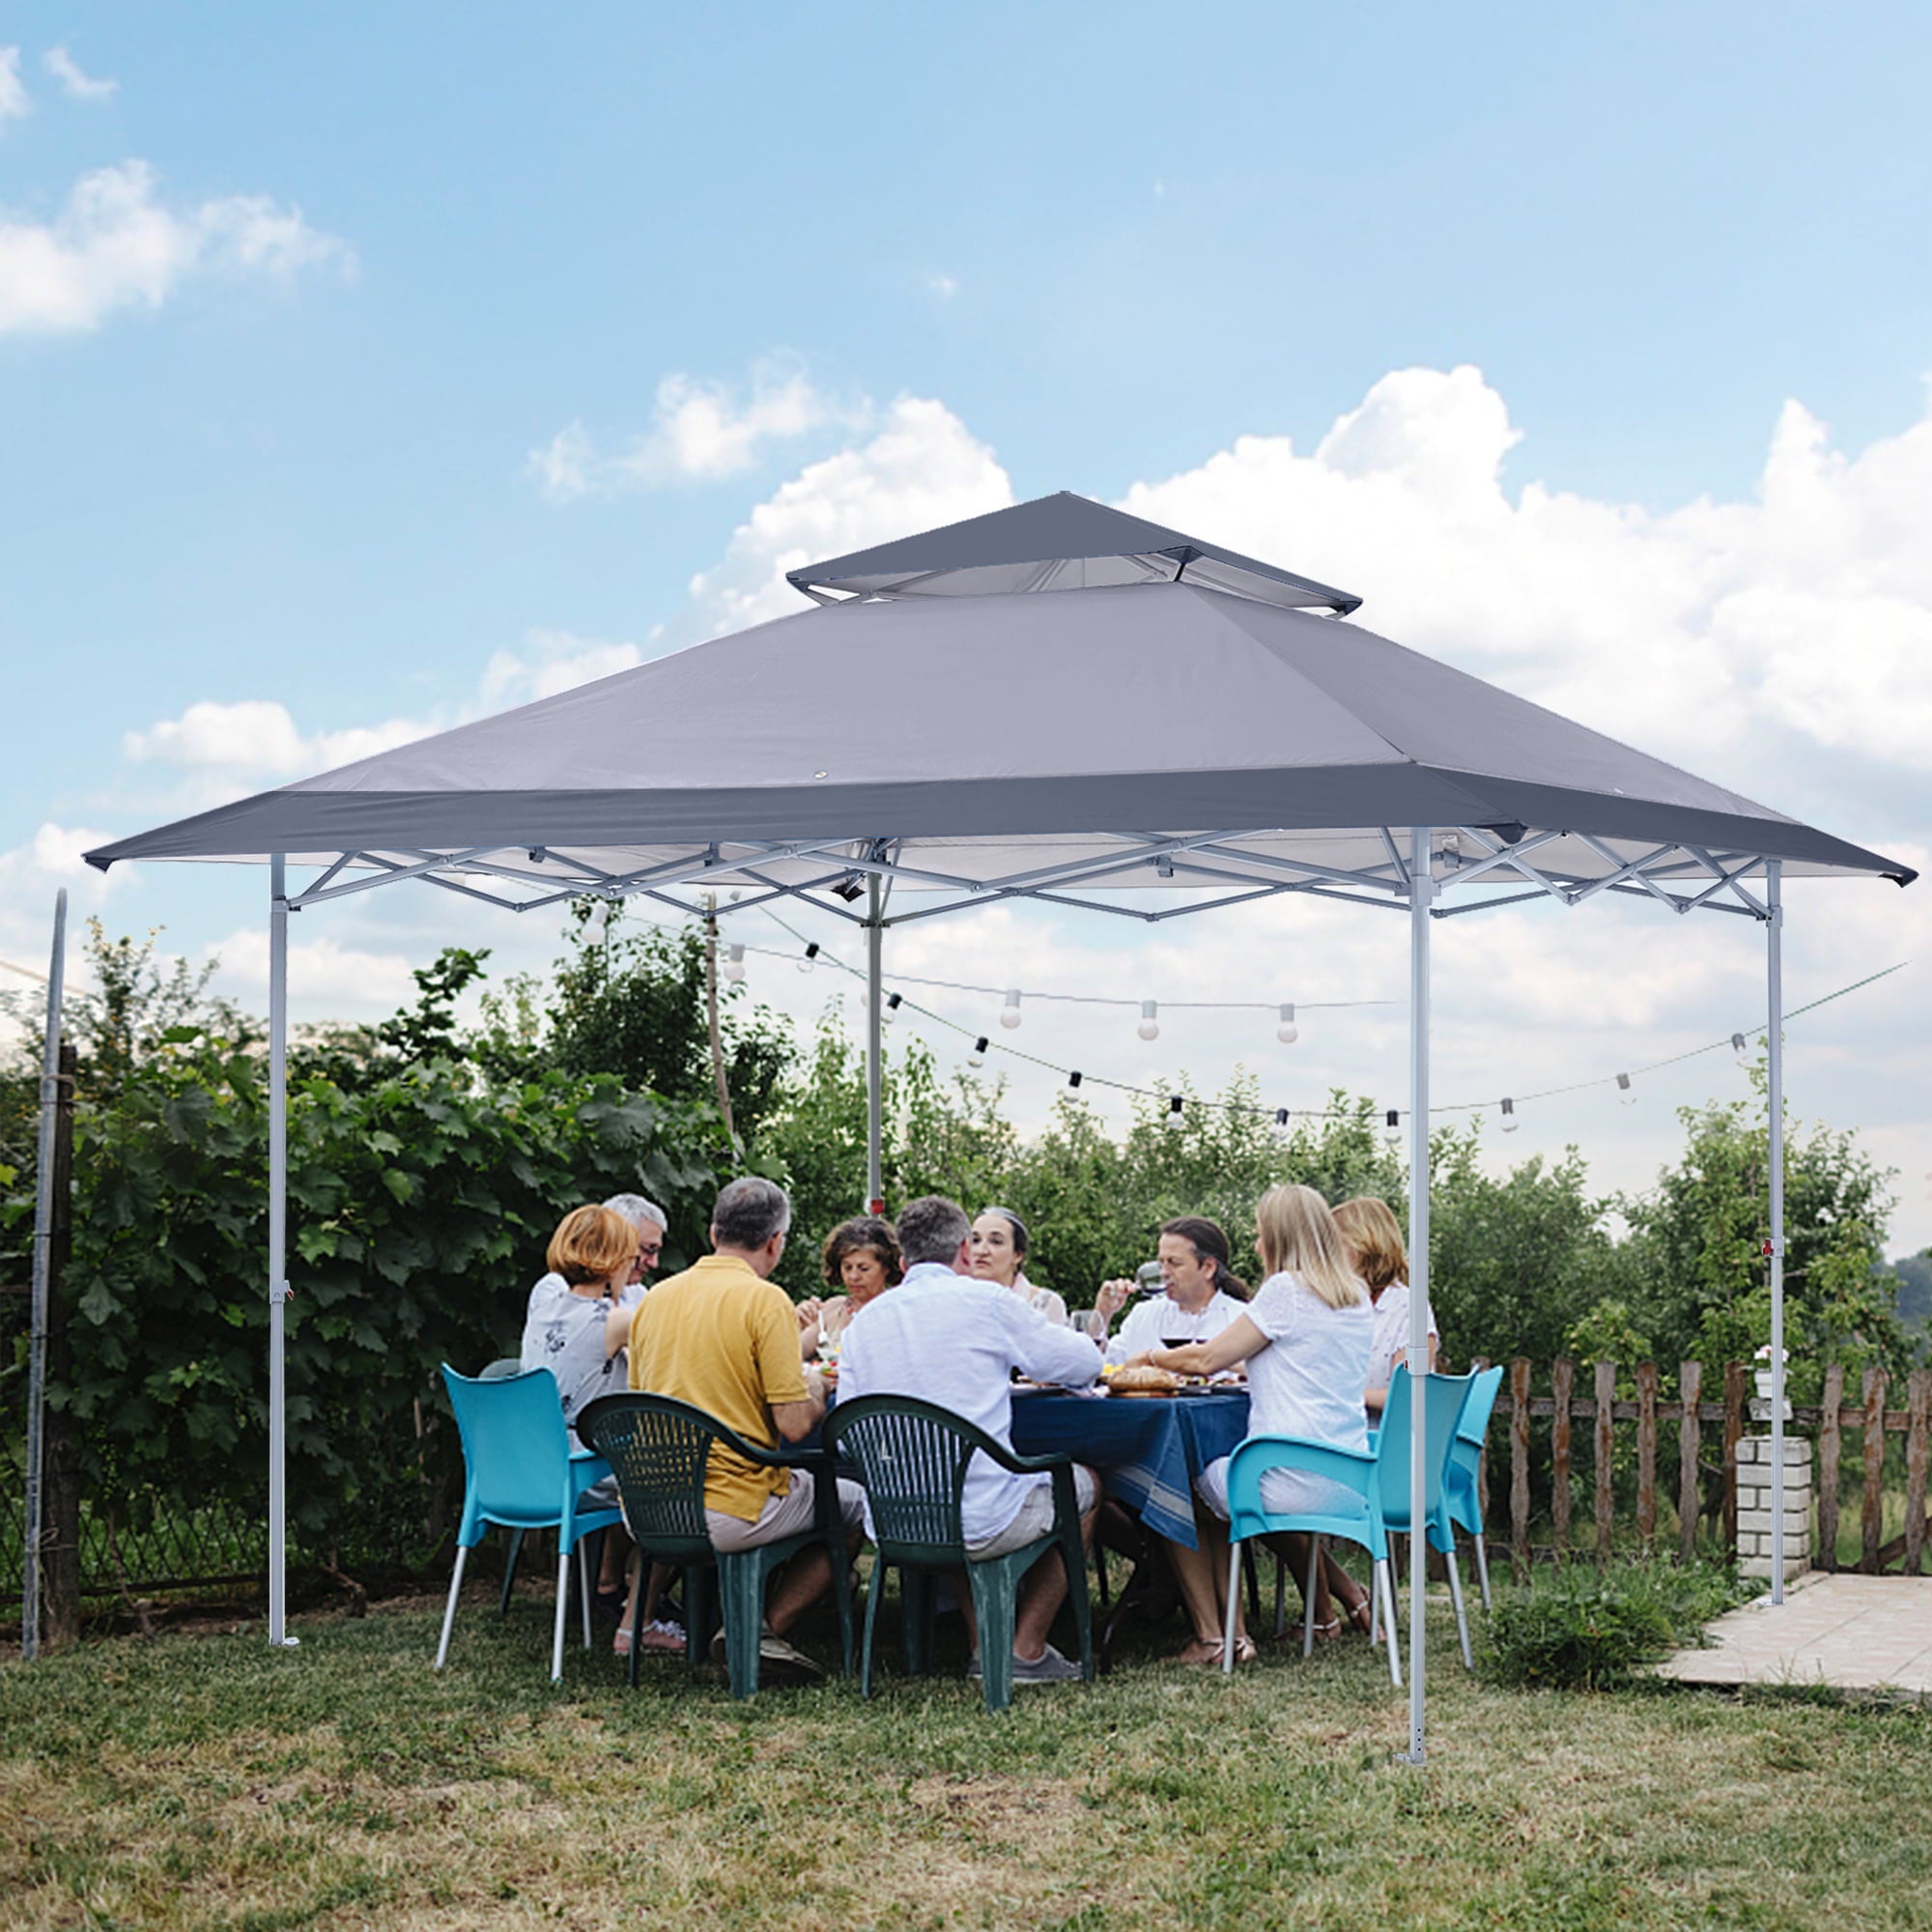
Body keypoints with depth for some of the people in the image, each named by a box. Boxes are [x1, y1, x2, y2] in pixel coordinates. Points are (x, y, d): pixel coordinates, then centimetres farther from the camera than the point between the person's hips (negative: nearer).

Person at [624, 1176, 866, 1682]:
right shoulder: (766, 1300, -11)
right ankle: (765, 1626, 3)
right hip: (728, 1514, -7)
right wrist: (817, 1390, 8)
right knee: (856, 1506, 15)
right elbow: (794, 1425, -15)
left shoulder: (655, 1298, 8)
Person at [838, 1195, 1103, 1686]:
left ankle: (985, 1646, 30)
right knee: (1084, 1484, 23)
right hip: (979, 1524, -5)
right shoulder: (985, 1300, -5)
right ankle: (1026, 1650, 20)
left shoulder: (865, 1320, 7)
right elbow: (1086, 1364, 4)